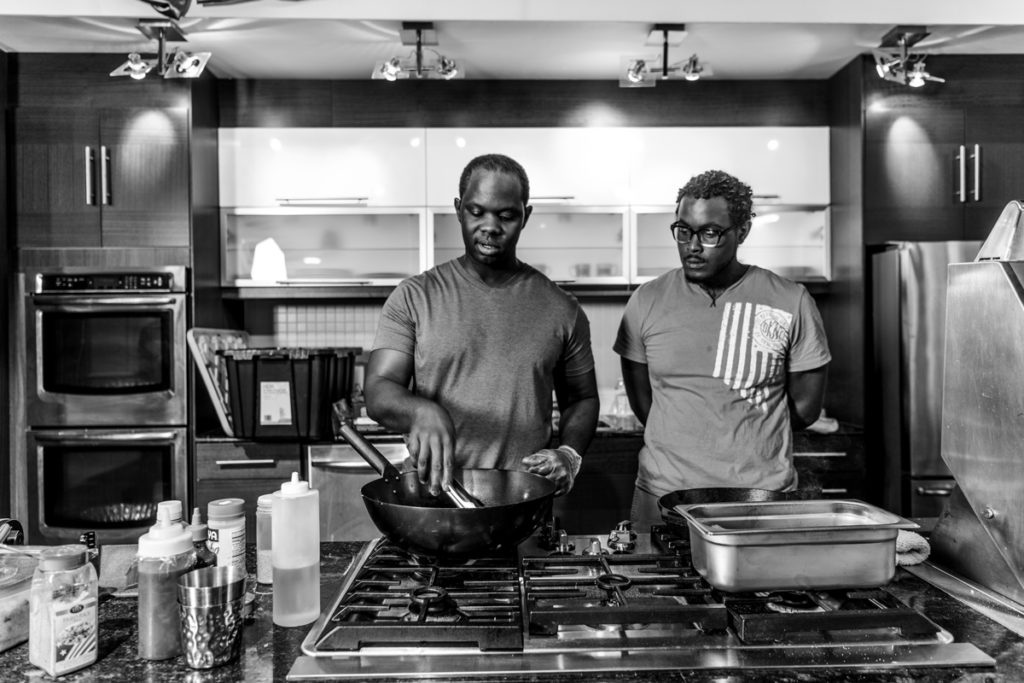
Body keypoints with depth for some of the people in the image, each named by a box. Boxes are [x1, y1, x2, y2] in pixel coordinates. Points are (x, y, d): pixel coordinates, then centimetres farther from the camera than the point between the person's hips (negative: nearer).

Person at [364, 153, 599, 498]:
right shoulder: (414, 297, 4)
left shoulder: (561, 309, 7)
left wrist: (569, 454, -2)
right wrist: (421, 411, -24)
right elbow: (377, 392, -3)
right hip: (430, 496, -1)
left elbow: (582, 399, 17)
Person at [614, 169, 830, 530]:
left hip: (763, 495, -1)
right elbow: (642, 403, 6)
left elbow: (805, 407, 3)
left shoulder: (791, 303, -4)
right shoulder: (646, 301, 0)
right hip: (663, 495, 1)